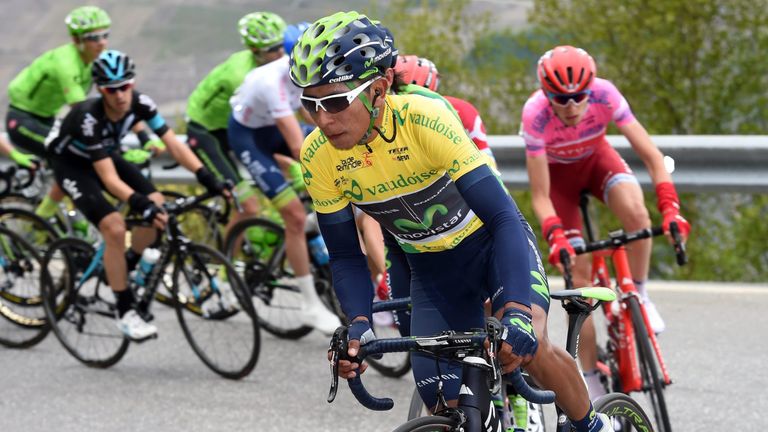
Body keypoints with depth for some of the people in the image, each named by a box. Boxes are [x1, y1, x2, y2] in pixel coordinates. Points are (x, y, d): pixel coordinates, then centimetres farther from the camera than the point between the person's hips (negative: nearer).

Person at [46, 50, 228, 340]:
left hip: (106, 155, 6)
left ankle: (126, 266, 11)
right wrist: (141, 205, -53)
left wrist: (206, 177, -38)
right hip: (71, 163, -6)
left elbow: (174, 144, -25)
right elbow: (109, 178, -39)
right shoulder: (90, 118, -37)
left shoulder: (140, 103, -23)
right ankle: (125, 313, -11)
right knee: (114, 227, -23)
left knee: (157, 205, -15)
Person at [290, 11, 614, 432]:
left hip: (493, 242, -3)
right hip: (433, 269, 4)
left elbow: (504, 218, -35)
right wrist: (358, 324, -29)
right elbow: (345, 256, -9)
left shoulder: (424, 118, -33)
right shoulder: (318, 157, -20)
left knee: (527, 347, -26)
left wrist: (518, 312, -49)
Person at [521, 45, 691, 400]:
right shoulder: (536, 115, -35)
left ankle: (639, 295, -8)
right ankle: (590, 379, 0)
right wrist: (555, 237, -46)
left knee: (635, 212, -33)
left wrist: (669, 208, -43)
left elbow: (652, 156, -30)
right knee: (578, 274, -10)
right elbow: (540, 196, -30)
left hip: (596, 157, 1)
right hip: (558, 171, -1)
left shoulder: (604, 94, -33)